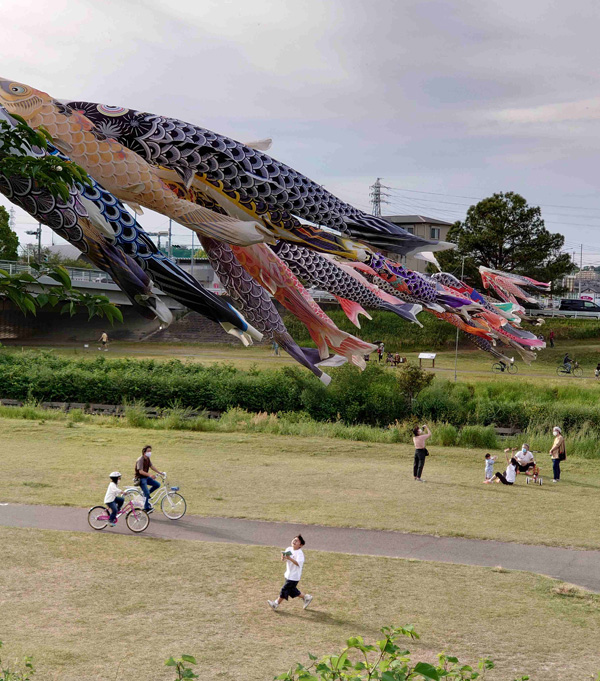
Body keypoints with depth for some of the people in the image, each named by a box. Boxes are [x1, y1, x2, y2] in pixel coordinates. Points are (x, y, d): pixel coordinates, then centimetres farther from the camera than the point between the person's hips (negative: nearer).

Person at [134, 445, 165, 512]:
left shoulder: (147, 459, 6)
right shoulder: (140, 460, -21)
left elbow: (152, 467, 16)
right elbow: (141, 471, -29)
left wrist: (161, 473, 10)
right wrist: (150, 475, -40)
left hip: (146, 477, 8)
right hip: (140, 478, -8)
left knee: (157, 484, -3)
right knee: (147, 493, -15)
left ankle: (145, 494, 11)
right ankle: (146, 508, -2)